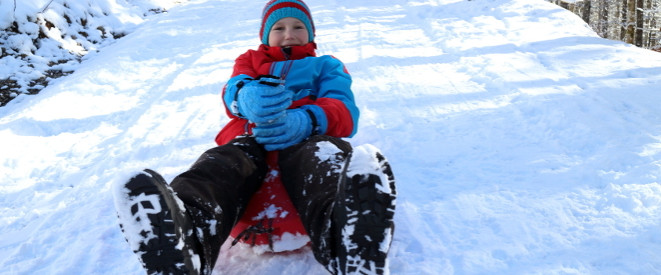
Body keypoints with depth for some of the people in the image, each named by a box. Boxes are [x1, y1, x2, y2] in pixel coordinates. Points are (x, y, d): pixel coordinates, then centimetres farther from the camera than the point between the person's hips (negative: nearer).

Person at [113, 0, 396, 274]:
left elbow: (345, 112, 8)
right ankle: (182, 232, -70)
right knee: (225, 163, -35)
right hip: (250, 137, 2)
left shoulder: (326, 65, 30)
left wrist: (304, 121, -20)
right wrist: (249, 97, -24)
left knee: (320, 157, -40)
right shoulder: (250, 60, 34)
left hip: (306, 138, -1)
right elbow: (234, 89, 7)